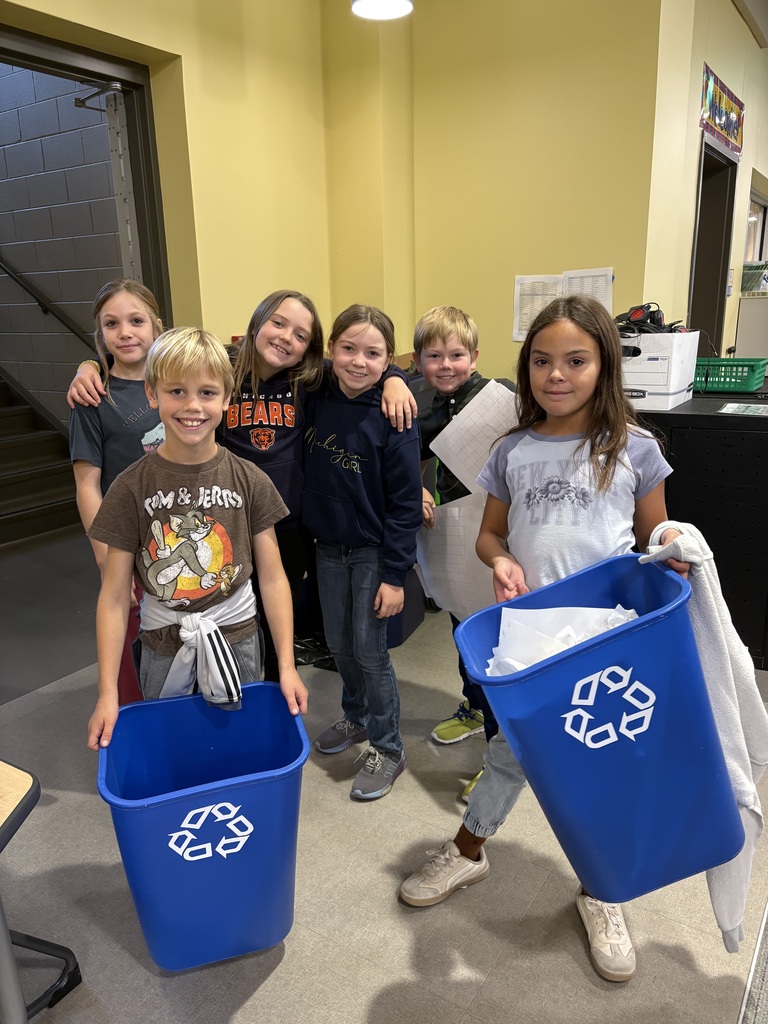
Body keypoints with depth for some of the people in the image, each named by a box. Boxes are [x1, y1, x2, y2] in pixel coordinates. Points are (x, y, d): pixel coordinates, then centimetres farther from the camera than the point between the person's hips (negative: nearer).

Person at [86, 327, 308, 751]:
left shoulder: (250, 481, -9)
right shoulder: (131, 488, -11)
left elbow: (272, 578, -6)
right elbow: (114, 596, -9)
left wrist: (287, 665, -9)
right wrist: (107, 694, -10)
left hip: (235, 636, 0)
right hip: (162, 641, 0)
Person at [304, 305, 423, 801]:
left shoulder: (393, 417, -17)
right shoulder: (318, 402, -3)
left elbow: (405, 504, -16)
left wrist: (394, 575, -16)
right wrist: (310, 533, 2)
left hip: (373, 552, -5)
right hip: (328, 546, 5)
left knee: (369, 649, 2)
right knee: (339, 643, 17)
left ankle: (387, 747, 20)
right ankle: (356, 718, 40)